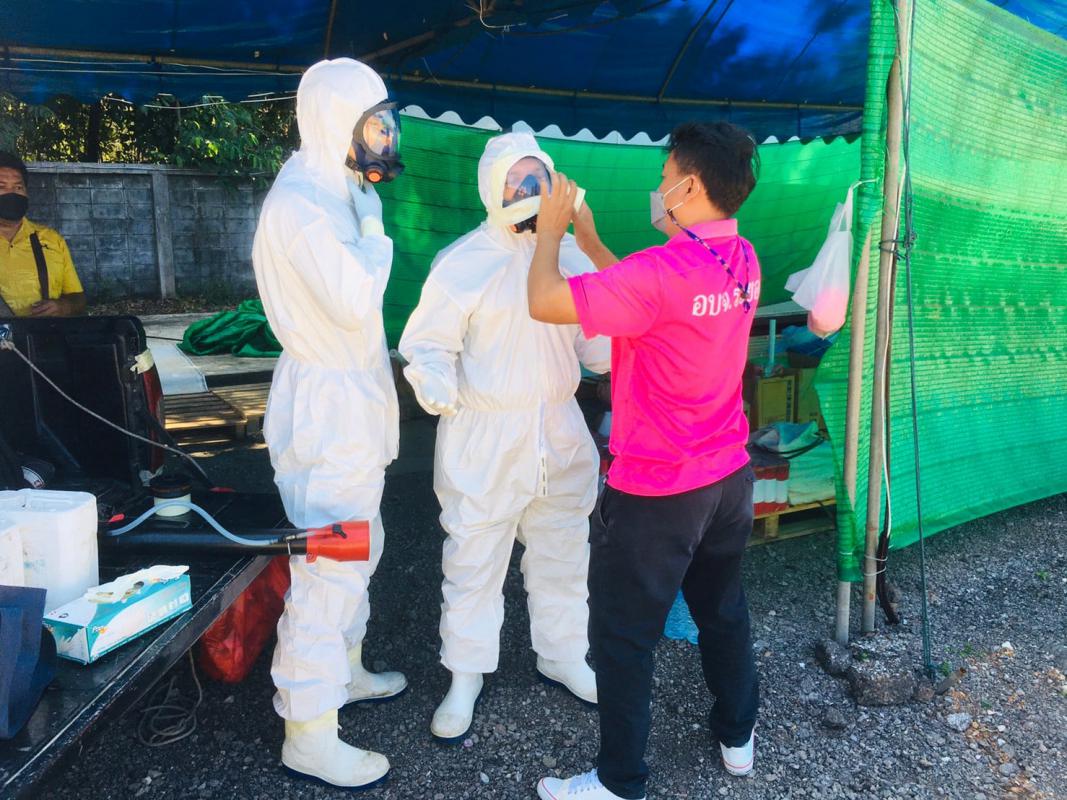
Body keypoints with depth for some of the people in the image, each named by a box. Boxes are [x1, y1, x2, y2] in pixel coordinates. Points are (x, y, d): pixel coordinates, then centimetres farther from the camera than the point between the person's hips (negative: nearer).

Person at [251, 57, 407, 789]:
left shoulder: (335, 194, 12)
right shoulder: (298, 202, -19)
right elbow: (355, 300, -28)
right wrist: (373, 224, -15)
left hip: (354, 404, 10)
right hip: (327, 411, -10)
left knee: (357, 551, 21)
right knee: (328, 567, -3)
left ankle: (344, 669, 39)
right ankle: (309, 734, 10)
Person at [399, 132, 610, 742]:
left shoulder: (572, 256, 5)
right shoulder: (463, 262, -9)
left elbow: (594, 341, 11)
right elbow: (428, 343, -9)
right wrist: (436, 387, -28)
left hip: (560, 432, 5)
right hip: (483, 439, -4)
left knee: (562, 553, 18)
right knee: (474, 559, 6)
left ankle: (563, 653, 40)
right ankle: (467, 676, 26)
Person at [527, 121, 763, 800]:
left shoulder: (662, 271, -26)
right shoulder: (743, 260, 1)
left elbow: (545, 302, -20)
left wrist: (552, 228, -5)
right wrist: (587, 237, 12)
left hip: (655, 491, -8)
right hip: (729, 477, 8)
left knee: (624, 635, 7)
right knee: (724, 610, 24)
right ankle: (738, 736, 44)